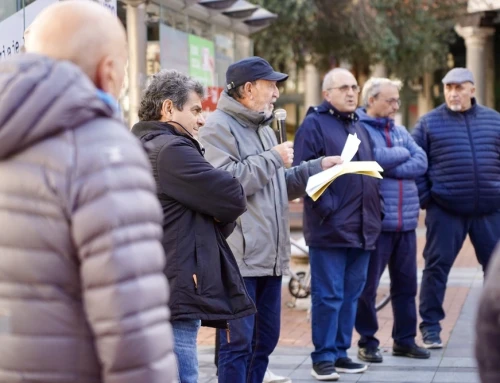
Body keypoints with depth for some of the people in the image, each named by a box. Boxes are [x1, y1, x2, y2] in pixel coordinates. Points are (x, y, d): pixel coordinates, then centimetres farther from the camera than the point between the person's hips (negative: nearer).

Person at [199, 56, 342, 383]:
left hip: (269, 256, 9)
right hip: (239, 258, -9)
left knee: (265, 340, 15)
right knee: (238, 343, -6)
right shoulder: (219, 127, -10)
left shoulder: (263, 128, 21)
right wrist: (273, 159, -14)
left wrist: (318, 167, 13)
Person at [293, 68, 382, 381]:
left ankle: (340, 352, 19)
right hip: (329, 227, -7)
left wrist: (376, 210, 16)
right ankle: (323, 358, 3)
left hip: (362, 229, 7)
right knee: (329, 294, -5)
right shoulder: (315, 124, -5)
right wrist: (326, 208, -19)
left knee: (351, 294, 11)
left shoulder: (360, 128, 19)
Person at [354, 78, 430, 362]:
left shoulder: (400, 131, 14)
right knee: (367, 286, 2)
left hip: (406, 221, 6)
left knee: (406, 285, 11)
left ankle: (405, 339, 22)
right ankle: (368, 342, 13)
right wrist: (403, 154, -2)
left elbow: (421, 162, 1)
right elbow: (380, 157, -21)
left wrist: (390, 167, -12)